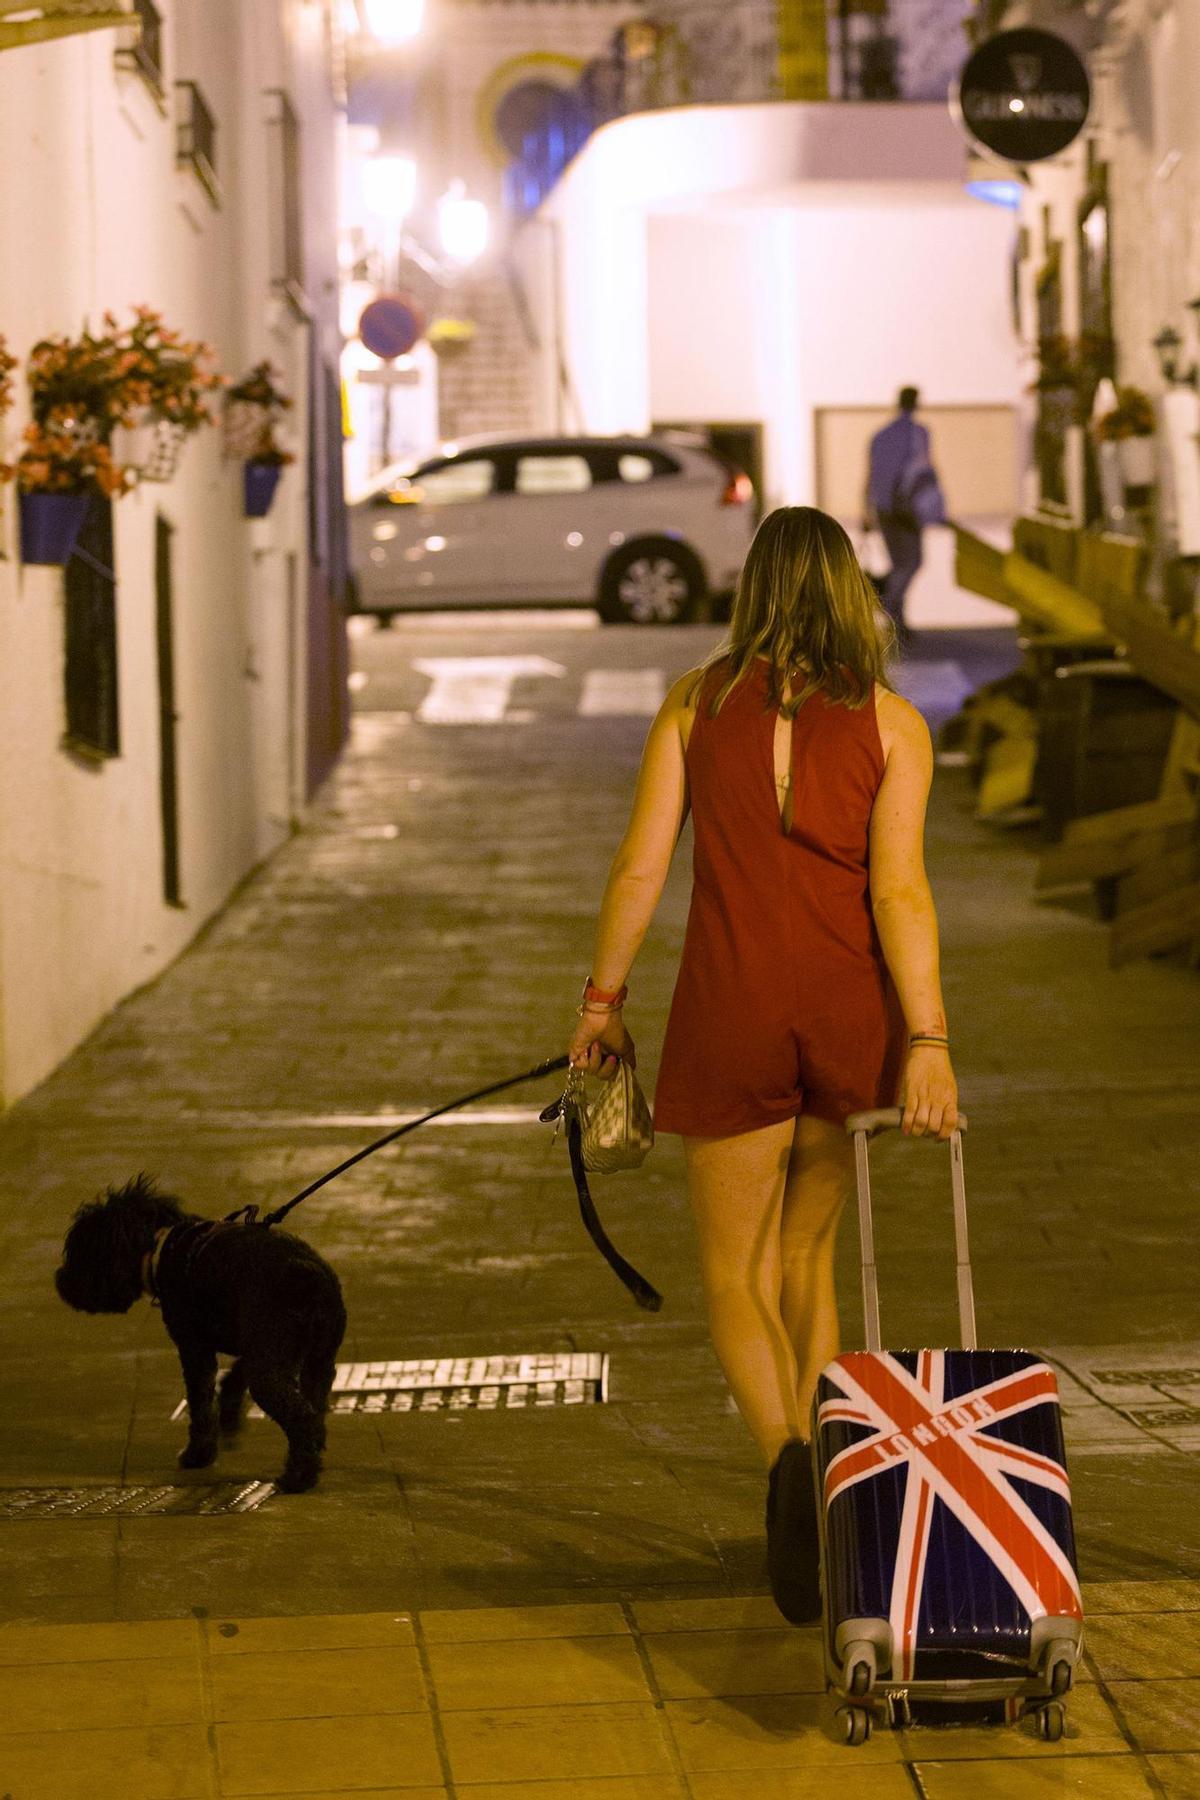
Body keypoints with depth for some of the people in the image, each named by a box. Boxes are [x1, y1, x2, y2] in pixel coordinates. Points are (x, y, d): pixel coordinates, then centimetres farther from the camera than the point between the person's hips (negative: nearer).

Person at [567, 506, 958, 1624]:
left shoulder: (697, 702, 2)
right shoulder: (892, 724, 0)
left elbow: (640, 869, -1)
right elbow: (899, 890, -12)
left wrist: (602, 1002, 10)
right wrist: (927, 1042, -16)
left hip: (732, 1009, -1)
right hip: (851, 1011, 2)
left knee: (735, 1275, 7)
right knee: (807, 1250, 21)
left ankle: (788, 1460, -20)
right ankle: (818, 1493, 20)